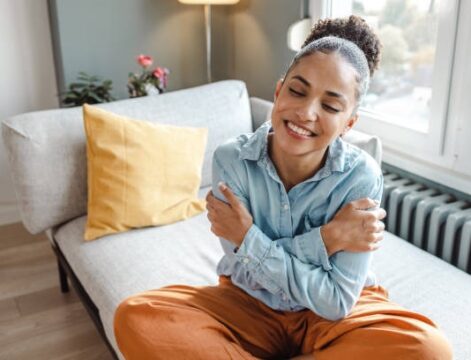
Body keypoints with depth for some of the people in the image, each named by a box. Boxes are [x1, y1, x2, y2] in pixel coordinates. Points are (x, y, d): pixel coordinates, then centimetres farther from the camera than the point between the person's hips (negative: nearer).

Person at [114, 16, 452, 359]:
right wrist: (327, 237, -29)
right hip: (248, 305, 0)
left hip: (333, 314, 1)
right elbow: (254, 272, -18)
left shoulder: (361, 176, -21)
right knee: (136, 318, -22)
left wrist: (248, 238, -25)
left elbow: (336, 301, -21)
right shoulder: (231, 159, -18)